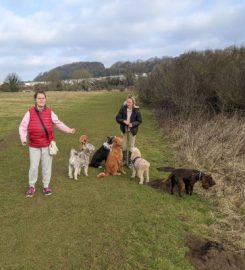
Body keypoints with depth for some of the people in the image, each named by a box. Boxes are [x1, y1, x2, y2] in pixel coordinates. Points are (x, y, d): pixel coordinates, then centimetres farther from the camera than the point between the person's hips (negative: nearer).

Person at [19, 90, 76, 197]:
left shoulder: (50, 112, -2)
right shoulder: (30, 112, -5)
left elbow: (58, 123, 6)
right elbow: (22, 126, -6)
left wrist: (69, 130, -4)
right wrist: (23, 138, -20)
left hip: (48, 144, 1)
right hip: (34, 145, -1)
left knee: (47, 165, 10)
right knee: (33, 166, 6)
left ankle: (46, 185, 26)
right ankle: (31, 186, 25)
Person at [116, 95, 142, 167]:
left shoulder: (136, 110, -13)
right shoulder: (123, 108, -10)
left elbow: (139, 121, -7)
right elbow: (117, 118, -6)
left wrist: (132, 124, -23)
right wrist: (123, 121, -23)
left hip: (132, 131, -1)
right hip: (124, 130, 2)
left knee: (131, 147, 10)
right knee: (124, 146, 13)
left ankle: (130, 162, 25)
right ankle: (124, 160, 33)